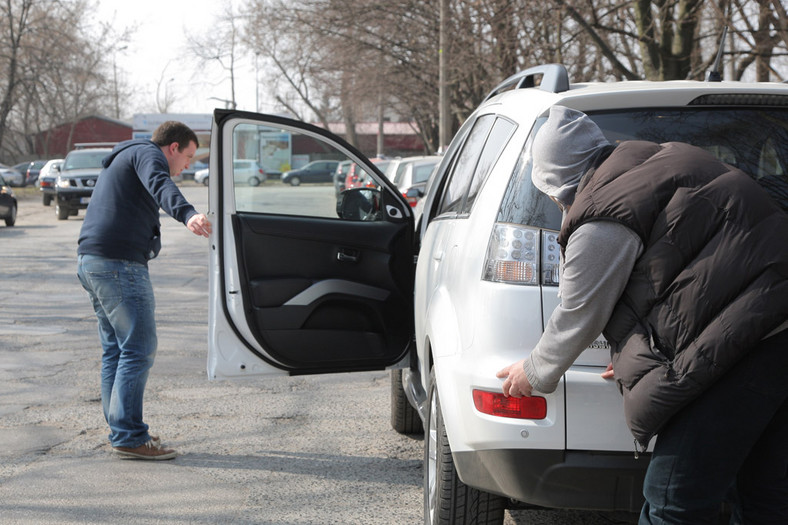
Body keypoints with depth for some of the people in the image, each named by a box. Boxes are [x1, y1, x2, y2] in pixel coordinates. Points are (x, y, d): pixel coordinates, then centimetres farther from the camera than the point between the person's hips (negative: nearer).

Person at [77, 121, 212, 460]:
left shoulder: (123, 159, 29)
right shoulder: (147, 154, -4)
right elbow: (160, 185, -28)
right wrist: (188, 215, -46)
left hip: (90, 262, 11)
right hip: (119, 263, -11)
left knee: (115, 349, 14)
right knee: (139, 347, -10)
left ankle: (121, 431, 18)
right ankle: (128, 436, -11)